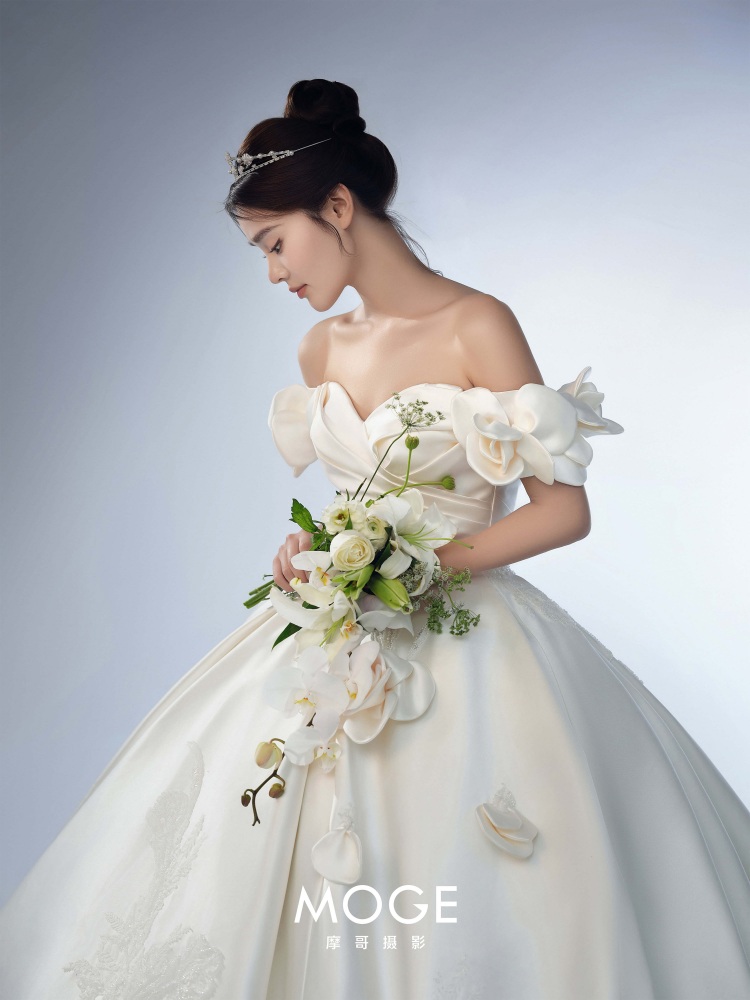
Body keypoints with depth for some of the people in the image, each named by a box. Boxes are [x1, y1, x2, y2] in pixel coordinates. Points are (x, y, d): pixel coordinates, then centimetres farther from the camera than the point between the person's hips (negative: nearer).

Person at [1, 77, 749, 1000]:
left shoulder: (477, 326, -11)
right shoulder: (321, 349, 8)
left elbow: (565, 510, -12)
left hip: (464, 637, -5)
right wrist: (315, 548, -1)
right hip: (340, 629, 6)